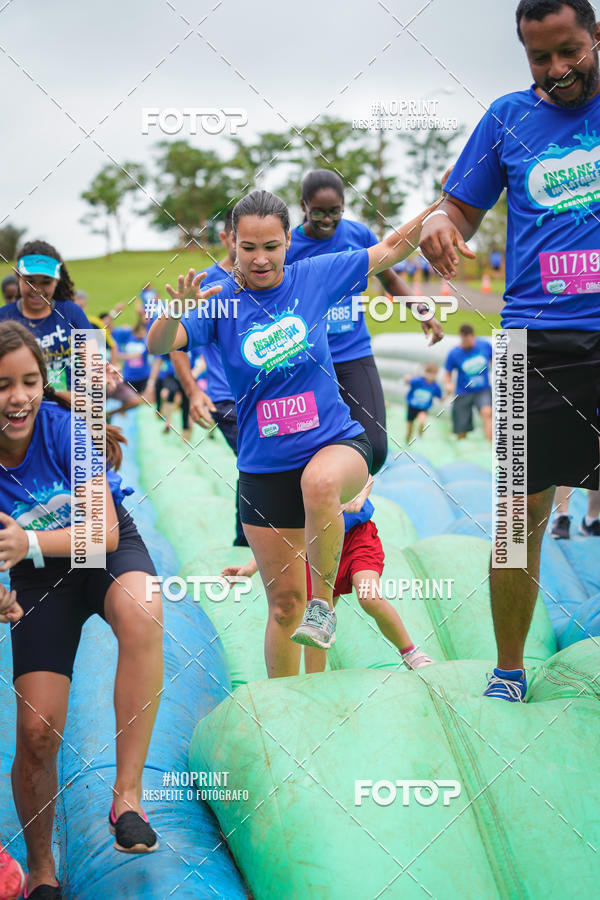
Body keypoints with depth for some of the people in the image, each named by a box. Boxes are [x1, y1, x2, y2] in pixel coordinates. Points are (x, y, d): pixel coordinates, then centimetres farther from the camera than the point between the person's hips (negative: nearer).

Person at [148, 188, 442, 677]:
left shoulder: (314, 276, -3)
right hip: (264, 468, 1)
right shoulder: (220, 300, -5)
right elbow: (157, 346, -19)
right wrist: (178, 308, -39)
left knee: (319, 482, -39)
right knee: (284, 602, 6)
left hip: (337, 442, -1)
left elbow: (393, 248, 7)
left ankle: (324, 603, -19)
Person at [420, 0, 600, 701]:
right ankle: (508, 671, 14)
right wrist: (440, 224, -6)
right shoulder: (508, 117, 12)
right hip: (538, 335, 1)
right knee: (522, 510, -1)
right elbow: (464, 209, 17)